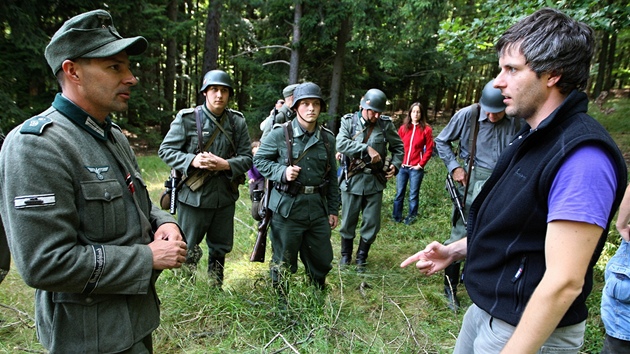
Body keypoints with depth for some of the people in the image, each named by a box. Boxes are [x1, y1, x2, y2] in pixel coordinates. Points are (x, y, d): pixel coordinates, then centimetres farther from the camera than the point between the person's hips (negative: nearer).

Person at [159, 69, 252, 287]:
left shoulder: (237, 122, 2)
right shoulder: (187, 118, -6)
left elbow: (247, 158, 1)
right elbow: (165, 150, -5)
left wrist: (225, 164, -18)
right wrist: (192, 161, -22)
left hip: (225, 196, 3)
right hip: (193, 195, -3)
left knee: (220, 249, 18)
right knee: (187, 250, 9)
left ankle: (216, 289, 37)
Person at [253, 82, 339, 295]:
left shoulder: (328, 138, 7)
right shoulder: (280, 134, -6)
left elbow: (332, 176, 12)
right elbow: (259, 160, 1)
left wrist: (333, 210, 12)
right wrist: (282, 172, -17)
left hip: (317, 207, 4)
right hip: (287, 206, -4)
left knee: (322, 260, 15)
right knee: (283, 261, 9)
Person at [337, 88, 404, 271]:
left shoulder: (386, 124, 2)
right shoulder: (348, 121, -2)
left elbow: (398, 147, 13)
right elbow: (341, 143, -19)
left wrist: (395, 165, -4)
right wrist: (367, 148, -25)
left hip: (375, 181, 1)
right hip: (352, 179, -1)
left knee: (372, 223, 8)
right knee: (348, 221, 11)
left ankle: (362, 258, 28)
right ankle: (345, 255, 32)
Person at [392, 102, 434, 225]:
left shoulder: (426, 129, -4)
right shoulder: (403, 128, 4)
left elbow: (429, 149, -3)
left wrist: (421, 164, -7)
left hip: (416, 168, -2)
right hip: (402, 166, 3)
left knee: (413, 195, 9)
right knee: (399, 193, 10)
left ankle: (411, 216, 25)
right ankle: (397, 216, 23)